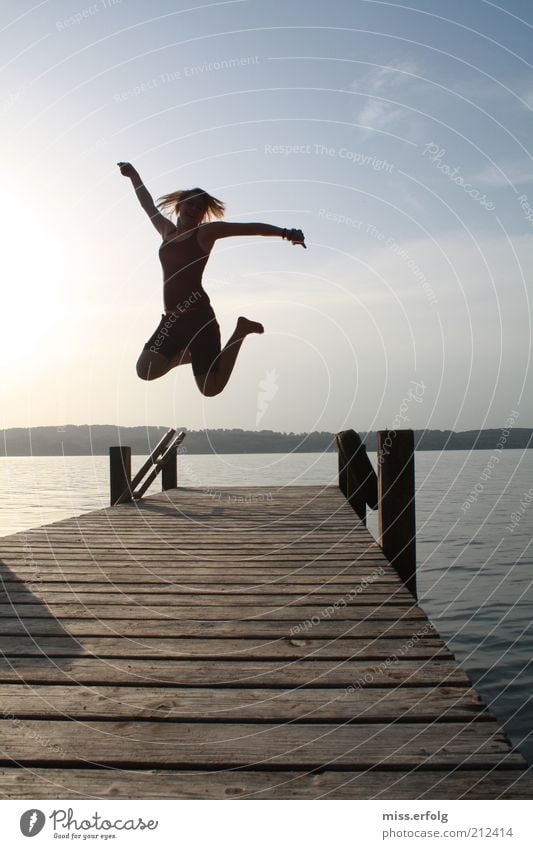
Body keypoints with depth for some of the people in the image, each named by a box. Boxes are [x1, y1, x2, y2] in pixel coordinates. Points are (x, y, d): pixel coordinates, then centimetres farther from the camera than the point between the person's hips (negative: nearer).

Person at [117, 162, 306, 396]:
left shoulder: (206, 232, 1)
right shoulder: (167, 231, 17)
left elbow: (251, 227, -7)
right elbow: (148, 205, 34)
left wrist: (285, 233, -20)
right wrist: (134, 175, 48)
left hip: (198, 315, -5)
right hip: (172, 318, 6)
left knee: (210, 388, -6)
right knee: (145, 370, -13)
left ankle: (241, 331, 15)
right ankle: (185, 355, 17)